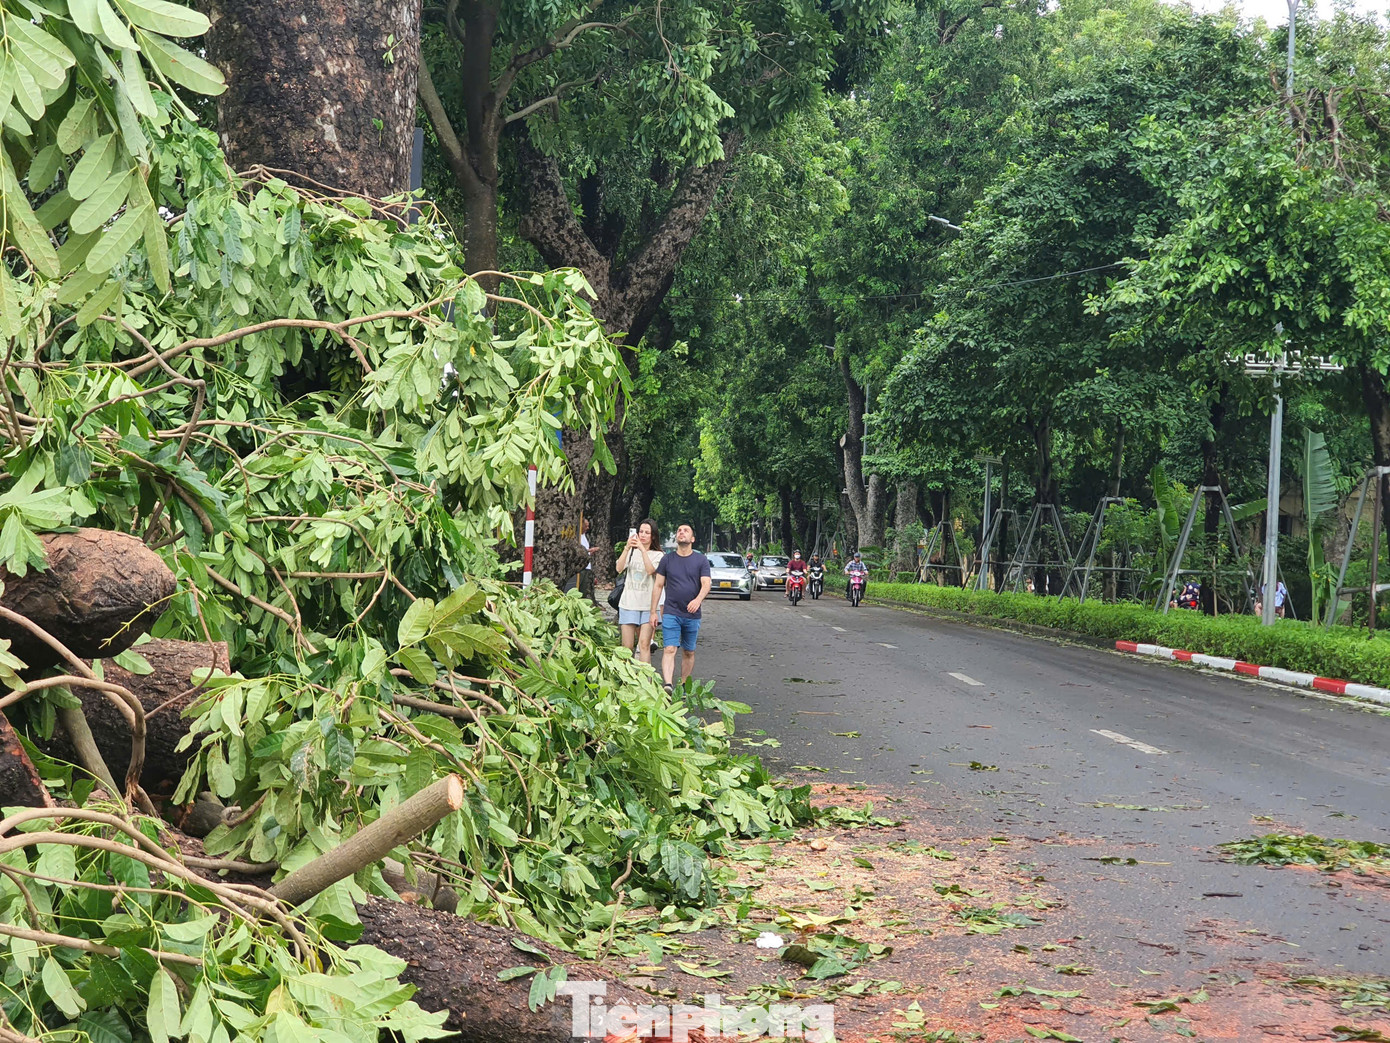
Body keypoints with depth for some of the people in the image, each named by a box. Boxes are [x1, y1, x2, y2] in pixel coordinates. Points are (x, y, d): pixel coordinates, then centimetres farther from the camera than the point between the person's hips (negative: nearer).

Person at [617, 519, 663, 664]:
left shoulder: (657, 555, 5)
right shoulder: (632, 552, 10)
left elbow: (650, 570, -16)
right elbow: (619, 568, -7)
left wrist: (643, 550, -23)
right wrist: (627, 548, -21)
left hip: (647, 605, -2)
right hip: (628, 603, 2)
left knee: (644, 644, -10)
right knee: (627, 646, 1)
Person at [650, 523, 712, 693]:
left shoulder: (701, 560, 4)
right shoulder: (667, 560, 7)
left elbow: (706, 584, -7)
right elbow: (658, 585, 9)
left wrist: (698, 599, -28)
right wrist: (653, 611, 5)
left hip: (692, 615, 1)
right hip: (671, 613, -1)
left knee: (688, 652, 9)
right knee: (669, 649, -15)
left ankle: (683, 685, 20)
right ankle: (667, 684, -29)